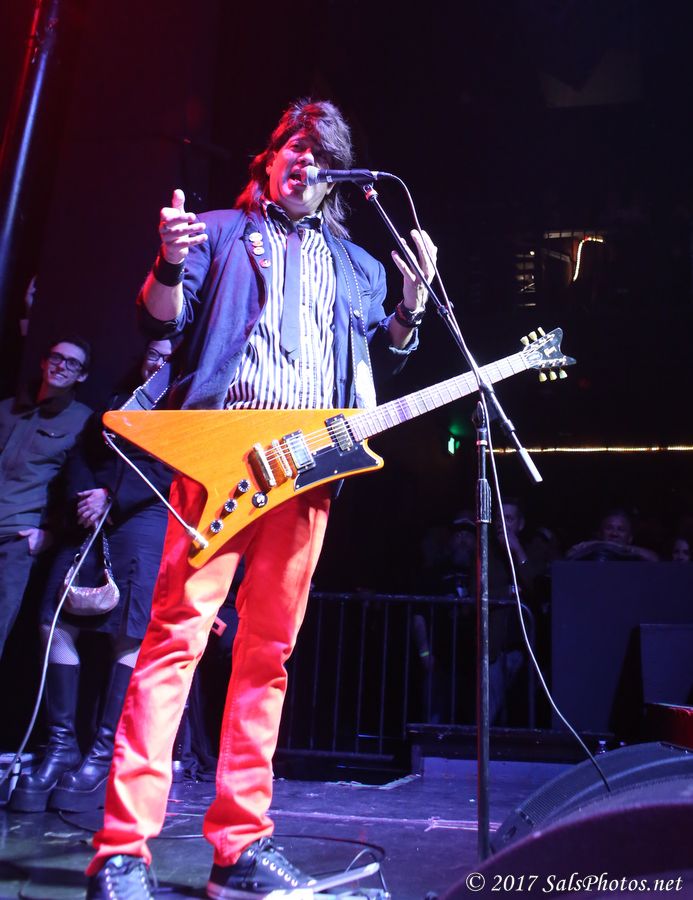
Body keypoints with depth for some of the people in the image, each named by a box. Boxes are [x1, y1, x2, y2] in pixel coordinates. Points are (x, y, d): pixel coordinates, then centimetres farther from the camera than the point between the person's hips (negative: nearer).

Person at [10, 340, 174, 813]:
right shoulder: (115, 404, 26)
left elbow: (173, 473, -4)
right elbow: (79, 457, 17)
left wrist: (112, 498, -9)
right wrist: (83, 497, -3)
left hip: (144, 521, -5)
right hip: (89, 522, 5)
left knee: (131, 633, -12)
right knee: (57, 623, -5)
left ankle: (104, 756, -7)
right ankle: (62, 747, 3)